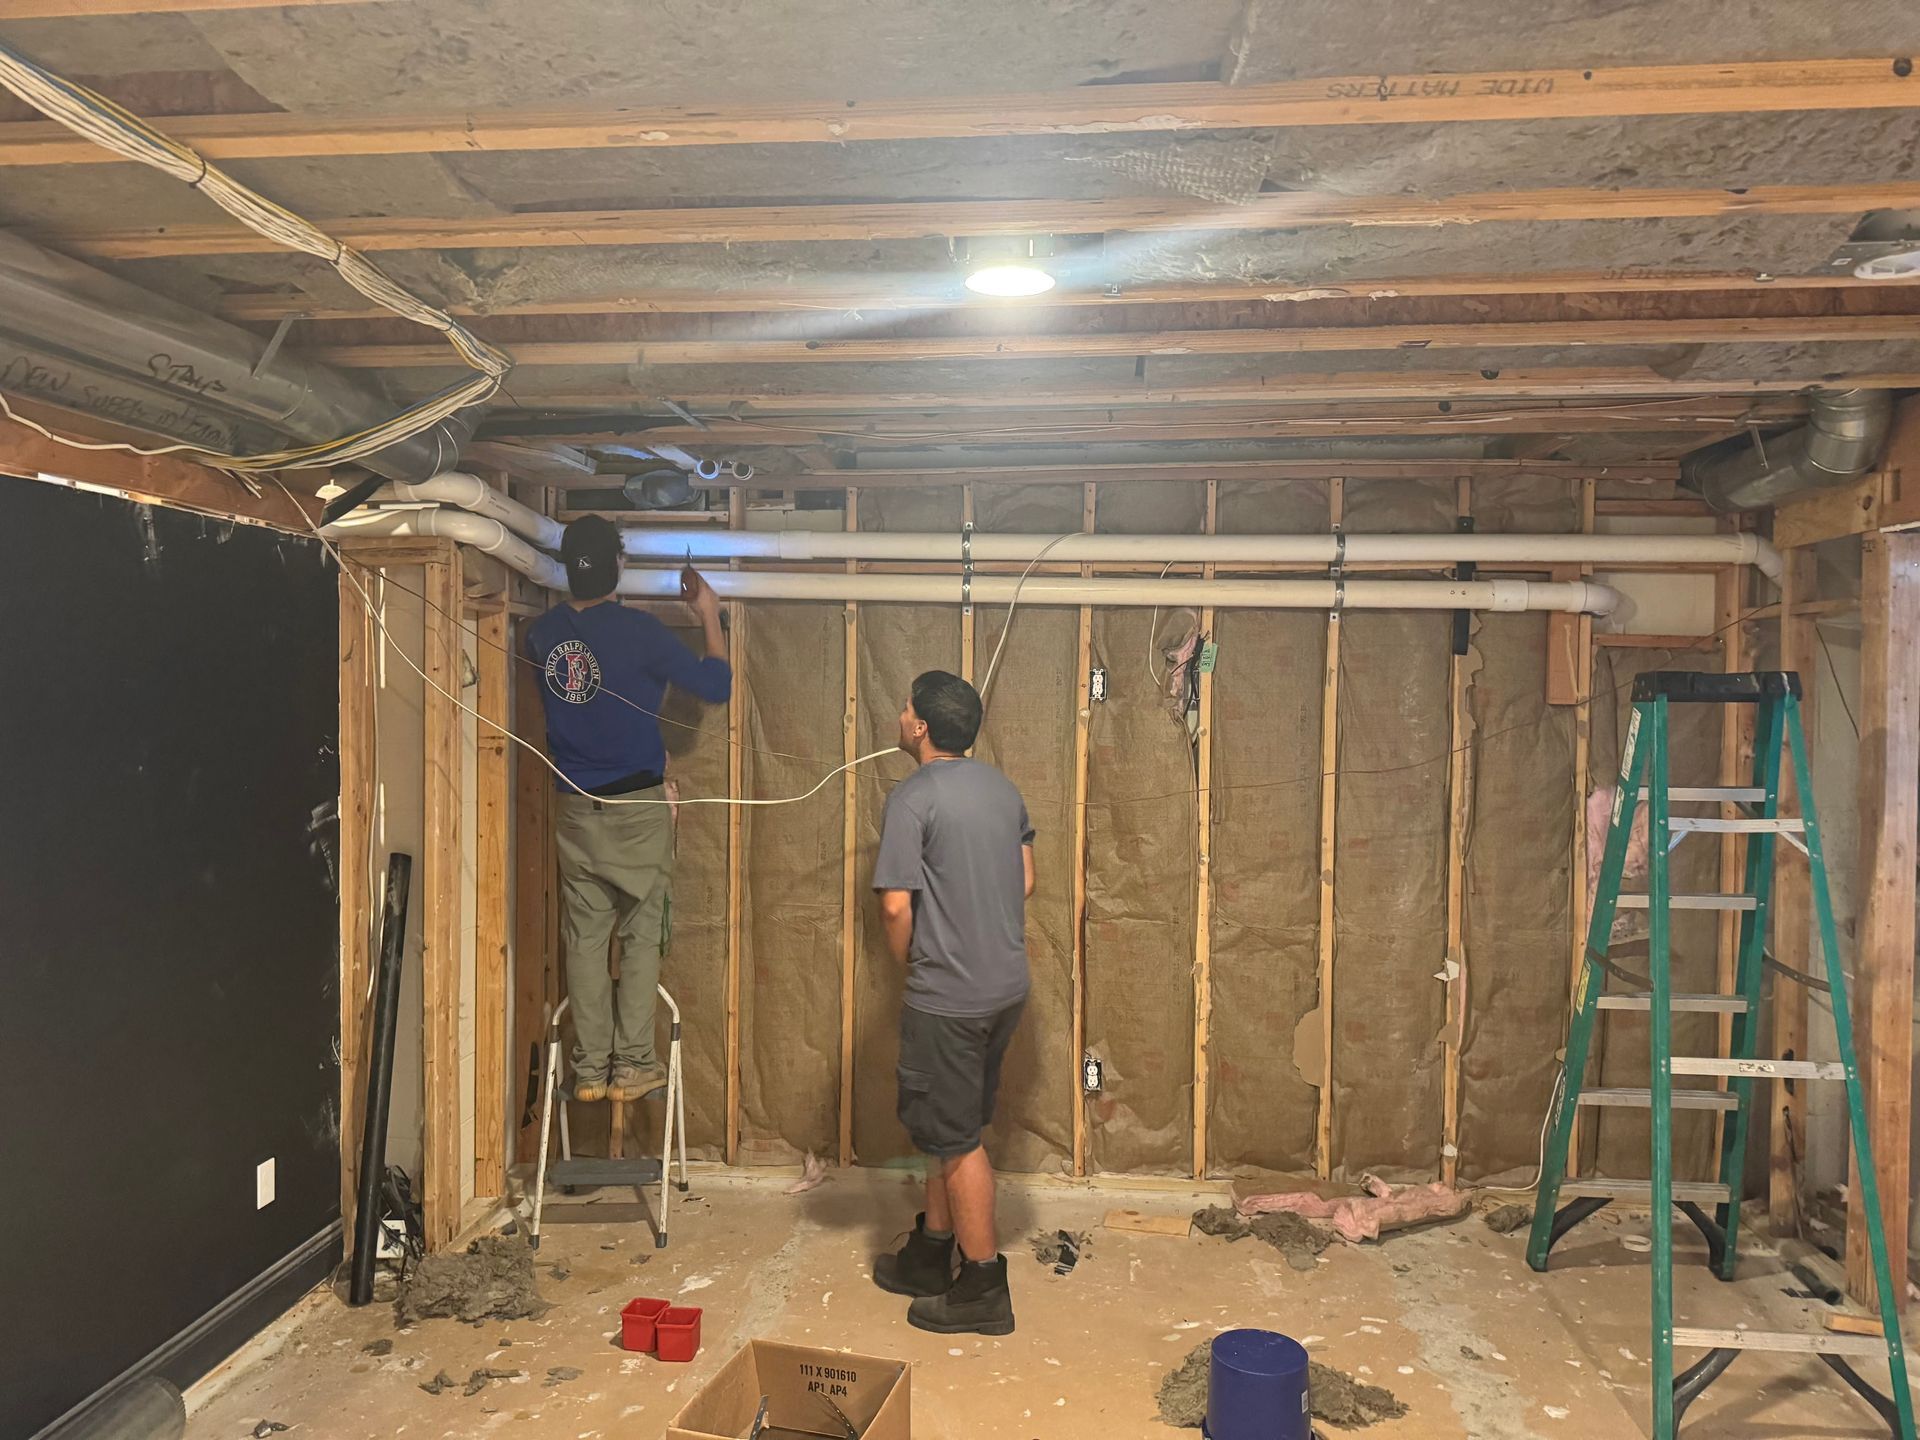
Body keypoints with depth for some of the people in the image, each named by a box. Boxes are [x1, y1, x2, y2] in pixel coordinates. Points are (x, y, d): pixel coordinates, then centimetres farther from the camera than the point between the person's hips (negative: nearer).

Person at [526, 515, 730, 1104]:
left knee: (584, 938, 10)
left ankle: (589, 1070, 16)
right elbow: (715, 686, -9)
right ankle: (632, 1066, 11)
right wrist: (709, 617, 3)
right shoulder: (639, 630, -16)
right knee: (641, 936, 7)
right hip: (636, 808, -4)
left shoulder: (543, 632, 0)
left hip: (574, 807, 4)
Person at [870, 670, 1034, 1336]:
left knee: (955, 1137, 5)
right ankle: (930, 1255, 34)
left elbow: (896, 905, -20)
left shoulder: (914, 797, -17)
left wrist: (907, 963, -1)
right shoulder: (1001, 787, 7)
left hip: (948, 997, -8)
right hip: (1007, 985, 8)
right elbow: (1025, 880, 14)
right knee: (948, 1125, 20)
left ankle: (984, 1287, 16)